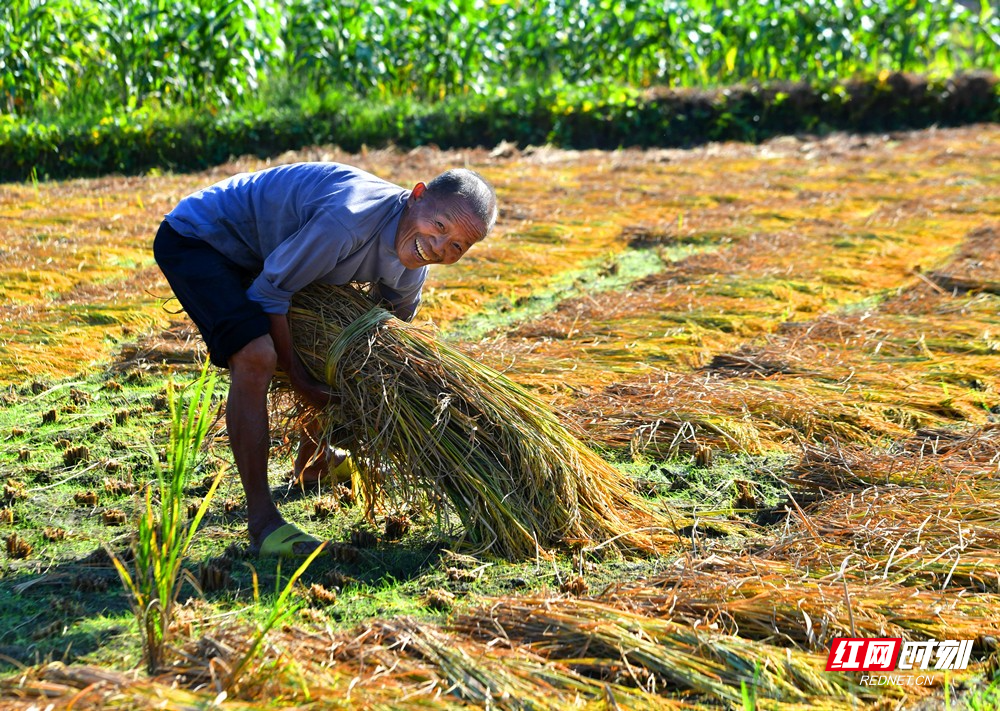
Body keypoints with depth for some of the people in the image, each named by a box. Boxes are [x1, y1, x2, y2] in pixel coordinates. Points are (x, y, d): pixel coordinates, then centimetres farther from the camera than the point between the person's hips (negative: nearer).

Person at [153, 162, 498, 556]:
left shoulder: (412, 270, -8)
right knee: (256, 357, -29)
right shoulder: (350, 220, -37)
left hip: (260, 249, 9)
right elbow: (269, 294, -27)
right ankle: (261, 518, -20)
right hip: (194, 240, -9)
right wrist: (296, 374, -18)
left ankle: (312, 461, 46)